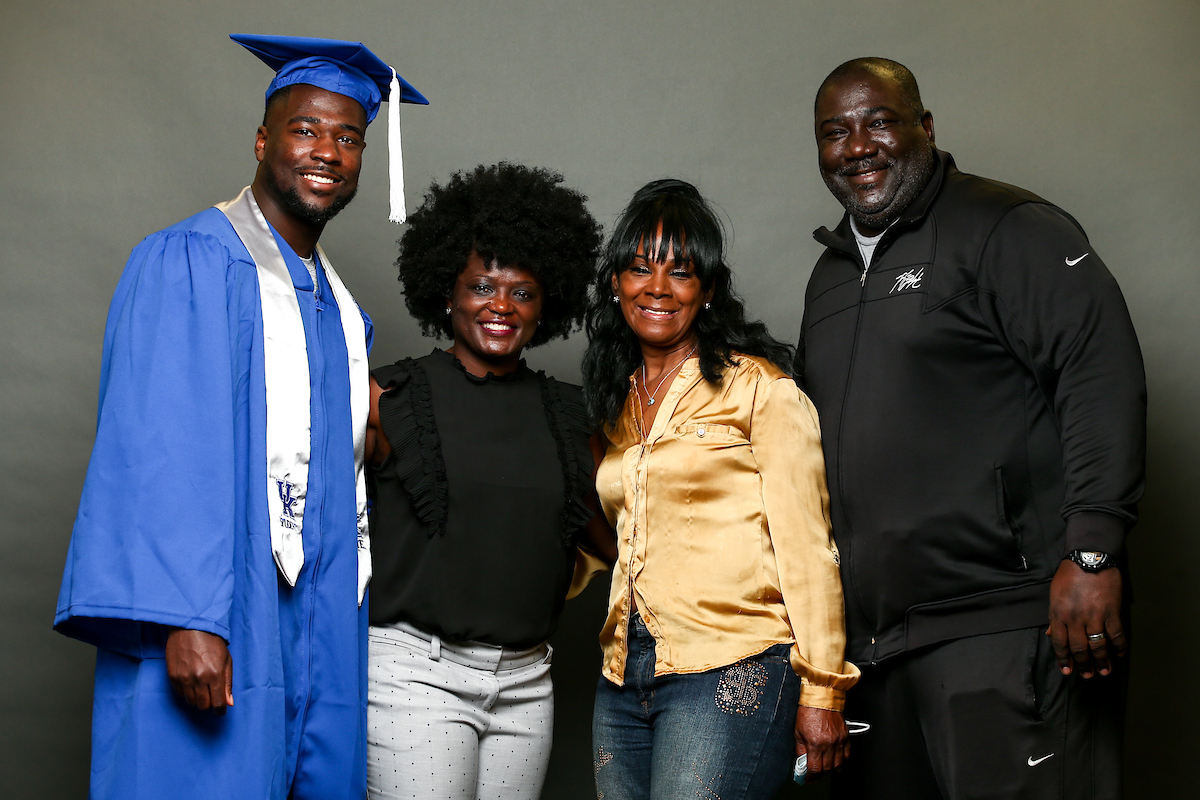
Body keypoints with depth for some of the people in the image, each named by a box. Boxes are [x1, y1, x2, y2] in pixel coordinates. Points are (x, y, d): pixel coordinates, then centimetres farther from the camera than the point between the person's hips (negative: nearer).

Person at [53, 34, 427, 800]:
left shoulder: (337, 306, 18)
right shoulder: (190, 263, -6)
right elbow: (166, 448, -16)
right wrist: (187, 620, -24)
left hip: (316, 642, 7)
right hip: (210, 638, -7)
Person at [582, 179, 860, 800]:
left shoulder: (758, 387, -2)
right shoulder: (617, 404, 17)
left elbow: (805, 544, -6)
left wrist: (821, 691, -10)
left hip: (731, 673, -6)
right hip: (624, 679, 6)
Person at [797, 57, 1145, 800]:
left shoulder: (1006, 229, -5)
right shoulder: (831, 273, 21)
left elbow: (1102, 374, -14)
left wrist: (1092, 552, -22)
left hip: (1001, 627, -7)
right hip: (871, 638, 8)